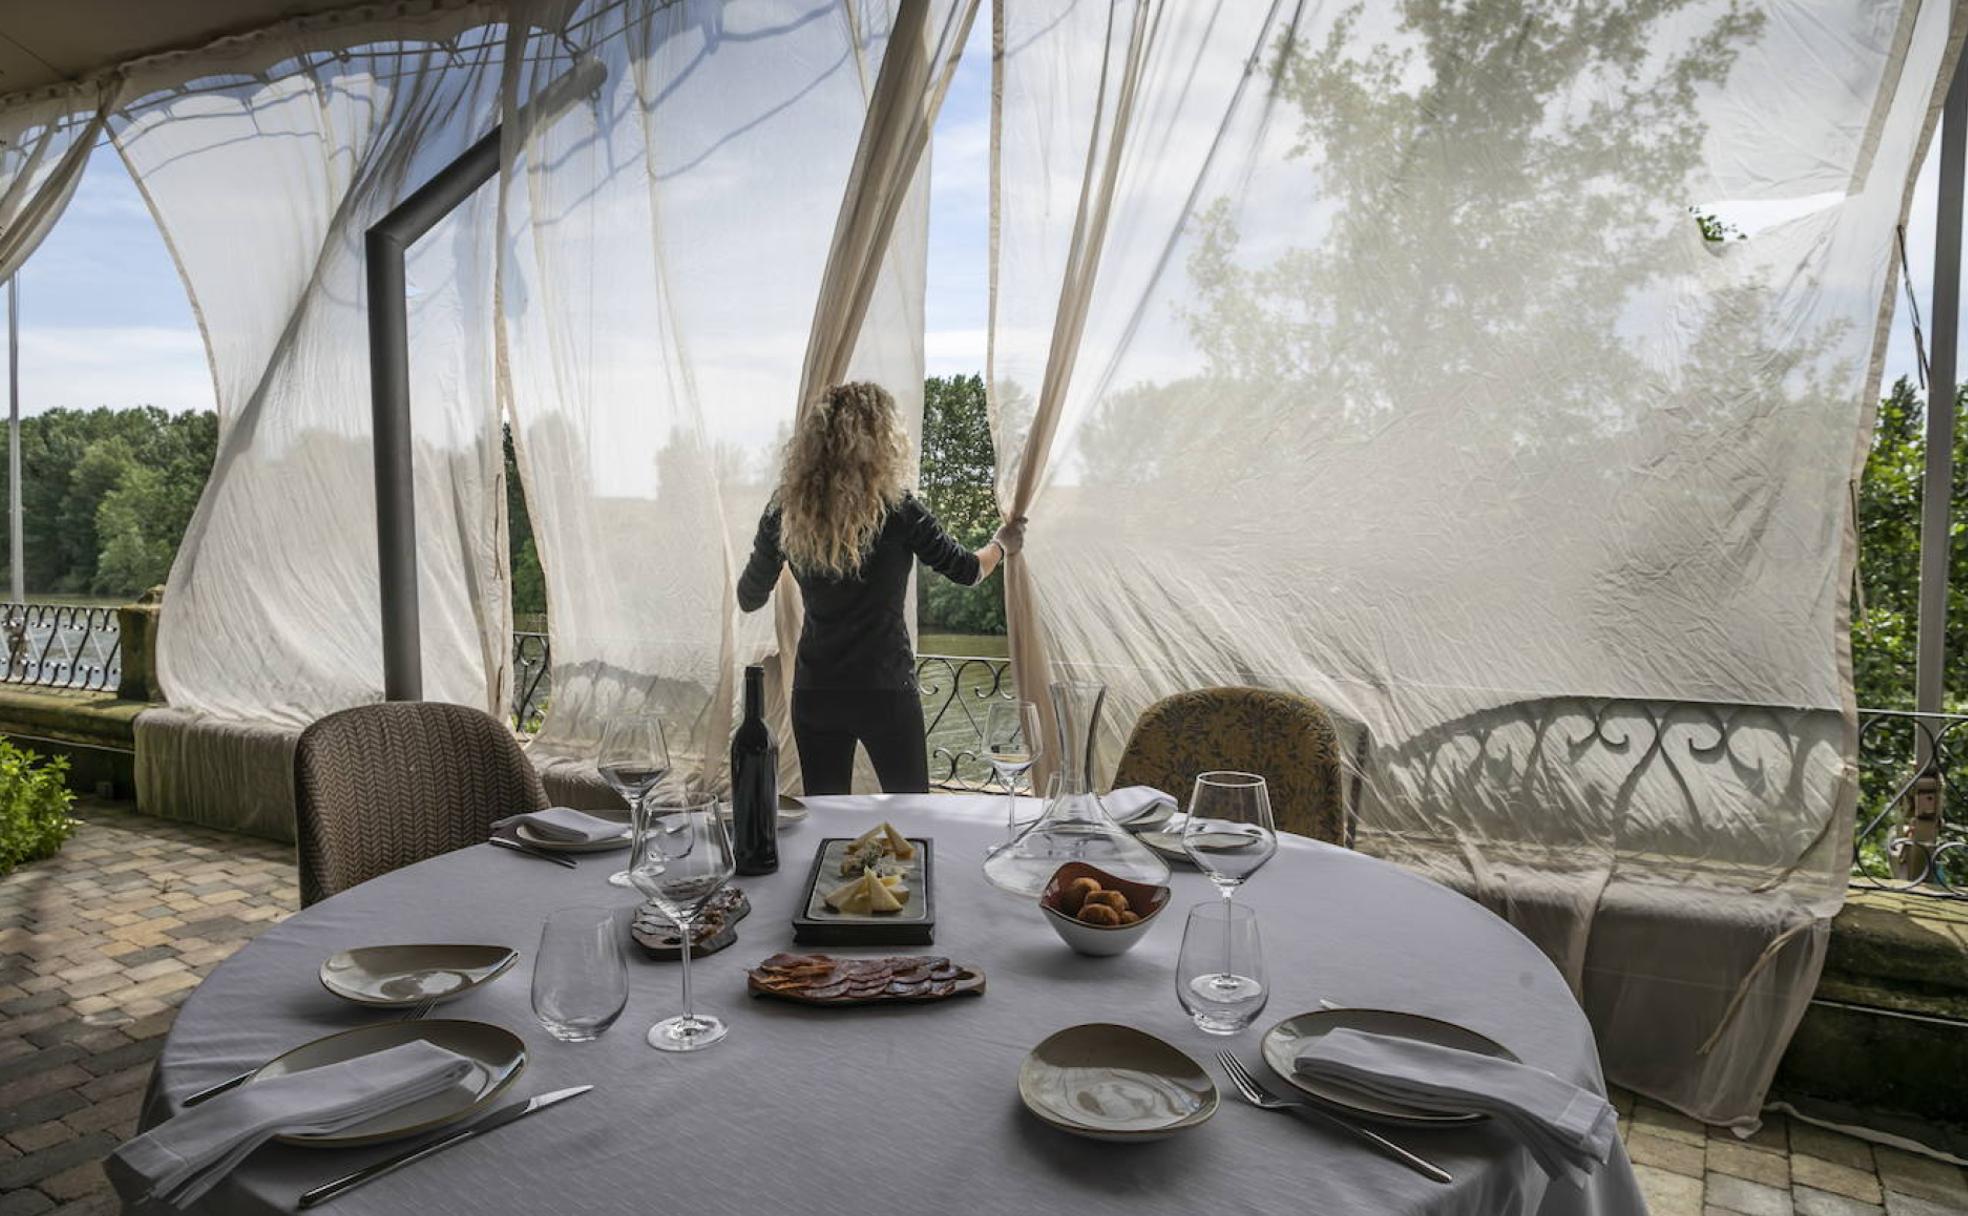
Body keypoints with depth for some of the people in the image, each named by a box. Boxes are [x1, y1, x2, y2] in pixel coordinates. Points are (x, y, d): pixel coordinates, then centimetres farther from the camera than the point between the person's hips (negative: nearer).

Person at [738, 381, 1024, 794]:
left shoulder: (785, 512, -4)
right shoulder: (897, 510, -12)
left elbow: (749, 599, 8)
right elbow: (967, 571, 2)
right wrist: (1002, 544, 24)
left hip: (814, 694, 3)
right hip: (886, 692, -3)